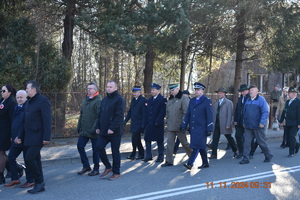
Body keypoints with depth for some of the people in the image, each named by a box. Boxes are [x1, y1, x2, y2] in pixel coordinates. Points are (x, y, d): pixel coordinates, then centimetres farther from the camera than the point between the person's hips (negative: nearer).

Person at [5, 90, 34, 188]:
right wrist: (12, 136, 14)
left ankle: (30, 181, 12)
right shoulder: (16, 108, 14)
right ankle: (15, 179, 22)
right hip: (16, 139, 9)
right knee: (11, 157, 10)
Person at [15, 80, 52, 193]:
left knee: (29, 158, -16)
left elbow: (47, 120, -16)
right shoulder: (28, 103, 17)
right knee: (35, 160, 10)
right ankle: (39, 185, 18)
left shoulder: (43, 101, -10)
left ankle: (39, 182, -1)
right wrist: (20, 137, 15)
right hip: (29, 137, 9)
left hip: (38, 137, -9)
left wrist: (46, 137, -21)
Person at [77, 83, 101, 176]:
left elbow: (99, 117, -18)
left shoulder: (98, 101, -12)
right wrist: (79, 126, 14)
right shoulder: (85, 100, 14)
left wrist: (94, 129, -22)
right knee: (80, 146, 7)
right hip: (84, 130, 8)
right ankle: (86, 166, 21)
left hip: (93, 132, -8)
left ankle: (96, 169, 16)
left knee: (95, 150, 3)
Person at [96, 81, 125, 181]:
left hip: (115, 131, -7)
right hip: (104, 131, 7)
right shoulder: (104, 99, 16)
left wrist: (112, 128, -23)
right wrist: (98, 127, 10)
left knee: (115, 152, 1)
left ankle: (116, 173, 13)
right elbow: (100, 115, 19)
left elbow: (119, 116, -17)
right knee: (99, 146, -2)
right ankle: (108, 167, 16)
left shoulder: (119, 99, -9)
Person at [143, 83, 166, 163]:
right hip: (149, 123, 7)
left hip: (158, 124, -7)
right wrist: (146, 122, 7)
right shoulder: (150, 99, 15)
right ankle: (148, 156, 15)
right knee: (147, 139, 6)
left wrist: (157, 121, -18)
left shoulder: (162, 99, -8)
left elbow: (162, 112, -13)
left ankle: (160, 157, 14)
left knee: (159, 140, 3)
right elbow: (148, 111, 15)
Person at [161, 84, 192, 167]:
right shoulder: (170, 99, 14)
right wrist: (167, 121, 14)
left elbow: (186, 113, -13)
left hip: (179, 127, -6)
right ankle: (169, 161, 9)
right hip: (170, 126, 7)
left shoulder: (184, 98, -9)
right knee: (169, 142, 4)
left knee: (184, 143, 4)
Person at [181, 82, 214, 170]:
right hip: (193, 128, 6)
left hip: (201, 128, -6)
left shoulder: (207, 101, -4)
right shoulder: (192, 101, 14)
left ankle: (190, 163, -14)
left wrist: (209, 129, -12)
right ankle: (205, 163, 22)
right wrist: (184, 126, 8)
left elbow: (210, 116, -7)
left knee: (197, 146, -12)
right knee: (201, 147, 12)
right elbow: (187, 114, 16)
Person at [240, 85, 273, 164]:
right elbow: (245, 112, 19)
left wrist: (262, 122, -19)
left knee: (261, 142, 6)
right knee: (247, 142, 0)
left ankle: (268, 156, 25)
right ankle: (245, 159, 3)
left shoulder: (261, 100, -6)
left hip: (258, 126, -5)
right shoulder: (248, 100, 14)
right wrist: (244, 122, 15)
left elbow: (265, 112, -13)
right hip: (248, 126, 6)